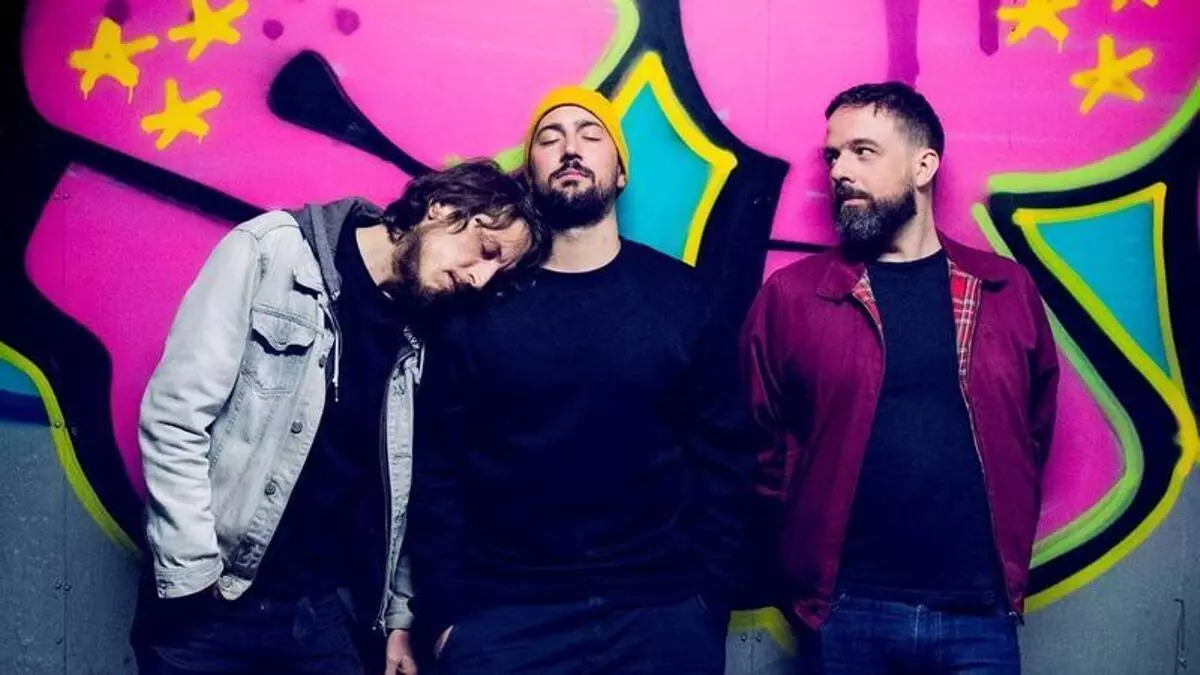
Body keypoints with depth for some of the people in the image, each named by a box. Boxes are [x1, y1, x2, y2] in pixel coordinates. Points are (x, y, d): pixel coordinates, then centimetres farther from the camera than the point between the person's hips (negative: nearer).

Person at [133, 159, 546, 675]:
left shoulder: (415, 337, 6)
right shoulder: (273, 251, -9)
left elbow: (390, 488, 11)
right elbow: (174, 416, -13)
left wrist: (399, 613, 10)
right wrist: (192, 577, -15)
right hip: (215, 600, -4)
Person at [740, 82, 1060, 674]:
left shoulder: (1008, 289, 4)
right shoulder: (789, 294, -2)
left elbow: (1034, 431, 13)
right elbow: (764, 444, 3)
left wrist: (1006, 553, 12)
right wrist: (811, 549, 3)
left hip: (977, 612, 1)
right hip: (844, 610, -1)